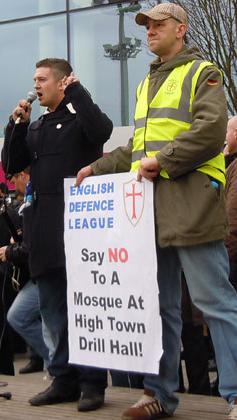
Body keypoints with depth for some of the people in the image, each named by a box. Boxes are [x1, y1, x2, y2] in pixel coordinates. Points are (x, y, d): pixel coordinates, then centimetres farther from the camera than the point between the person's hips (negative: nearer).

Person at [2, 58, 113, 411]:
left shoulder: (80, 115, 0)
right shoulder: (36, 128, 20)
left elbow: (101, 131, -23)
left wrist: (75, 91, -14)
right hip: (45, 227, 8)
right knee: (52, 309, 10)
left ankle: (93, 383, 1)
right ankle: (64, 380, 17)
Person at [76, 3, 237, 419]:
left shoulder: (201, 73, 3)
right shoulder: (147, 84, 25)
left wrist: (163, 161, -16)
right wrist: (98, 168, 18)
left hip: (191, 205, -8)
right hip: (150, 209, 8)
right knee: (158, 304, 11)